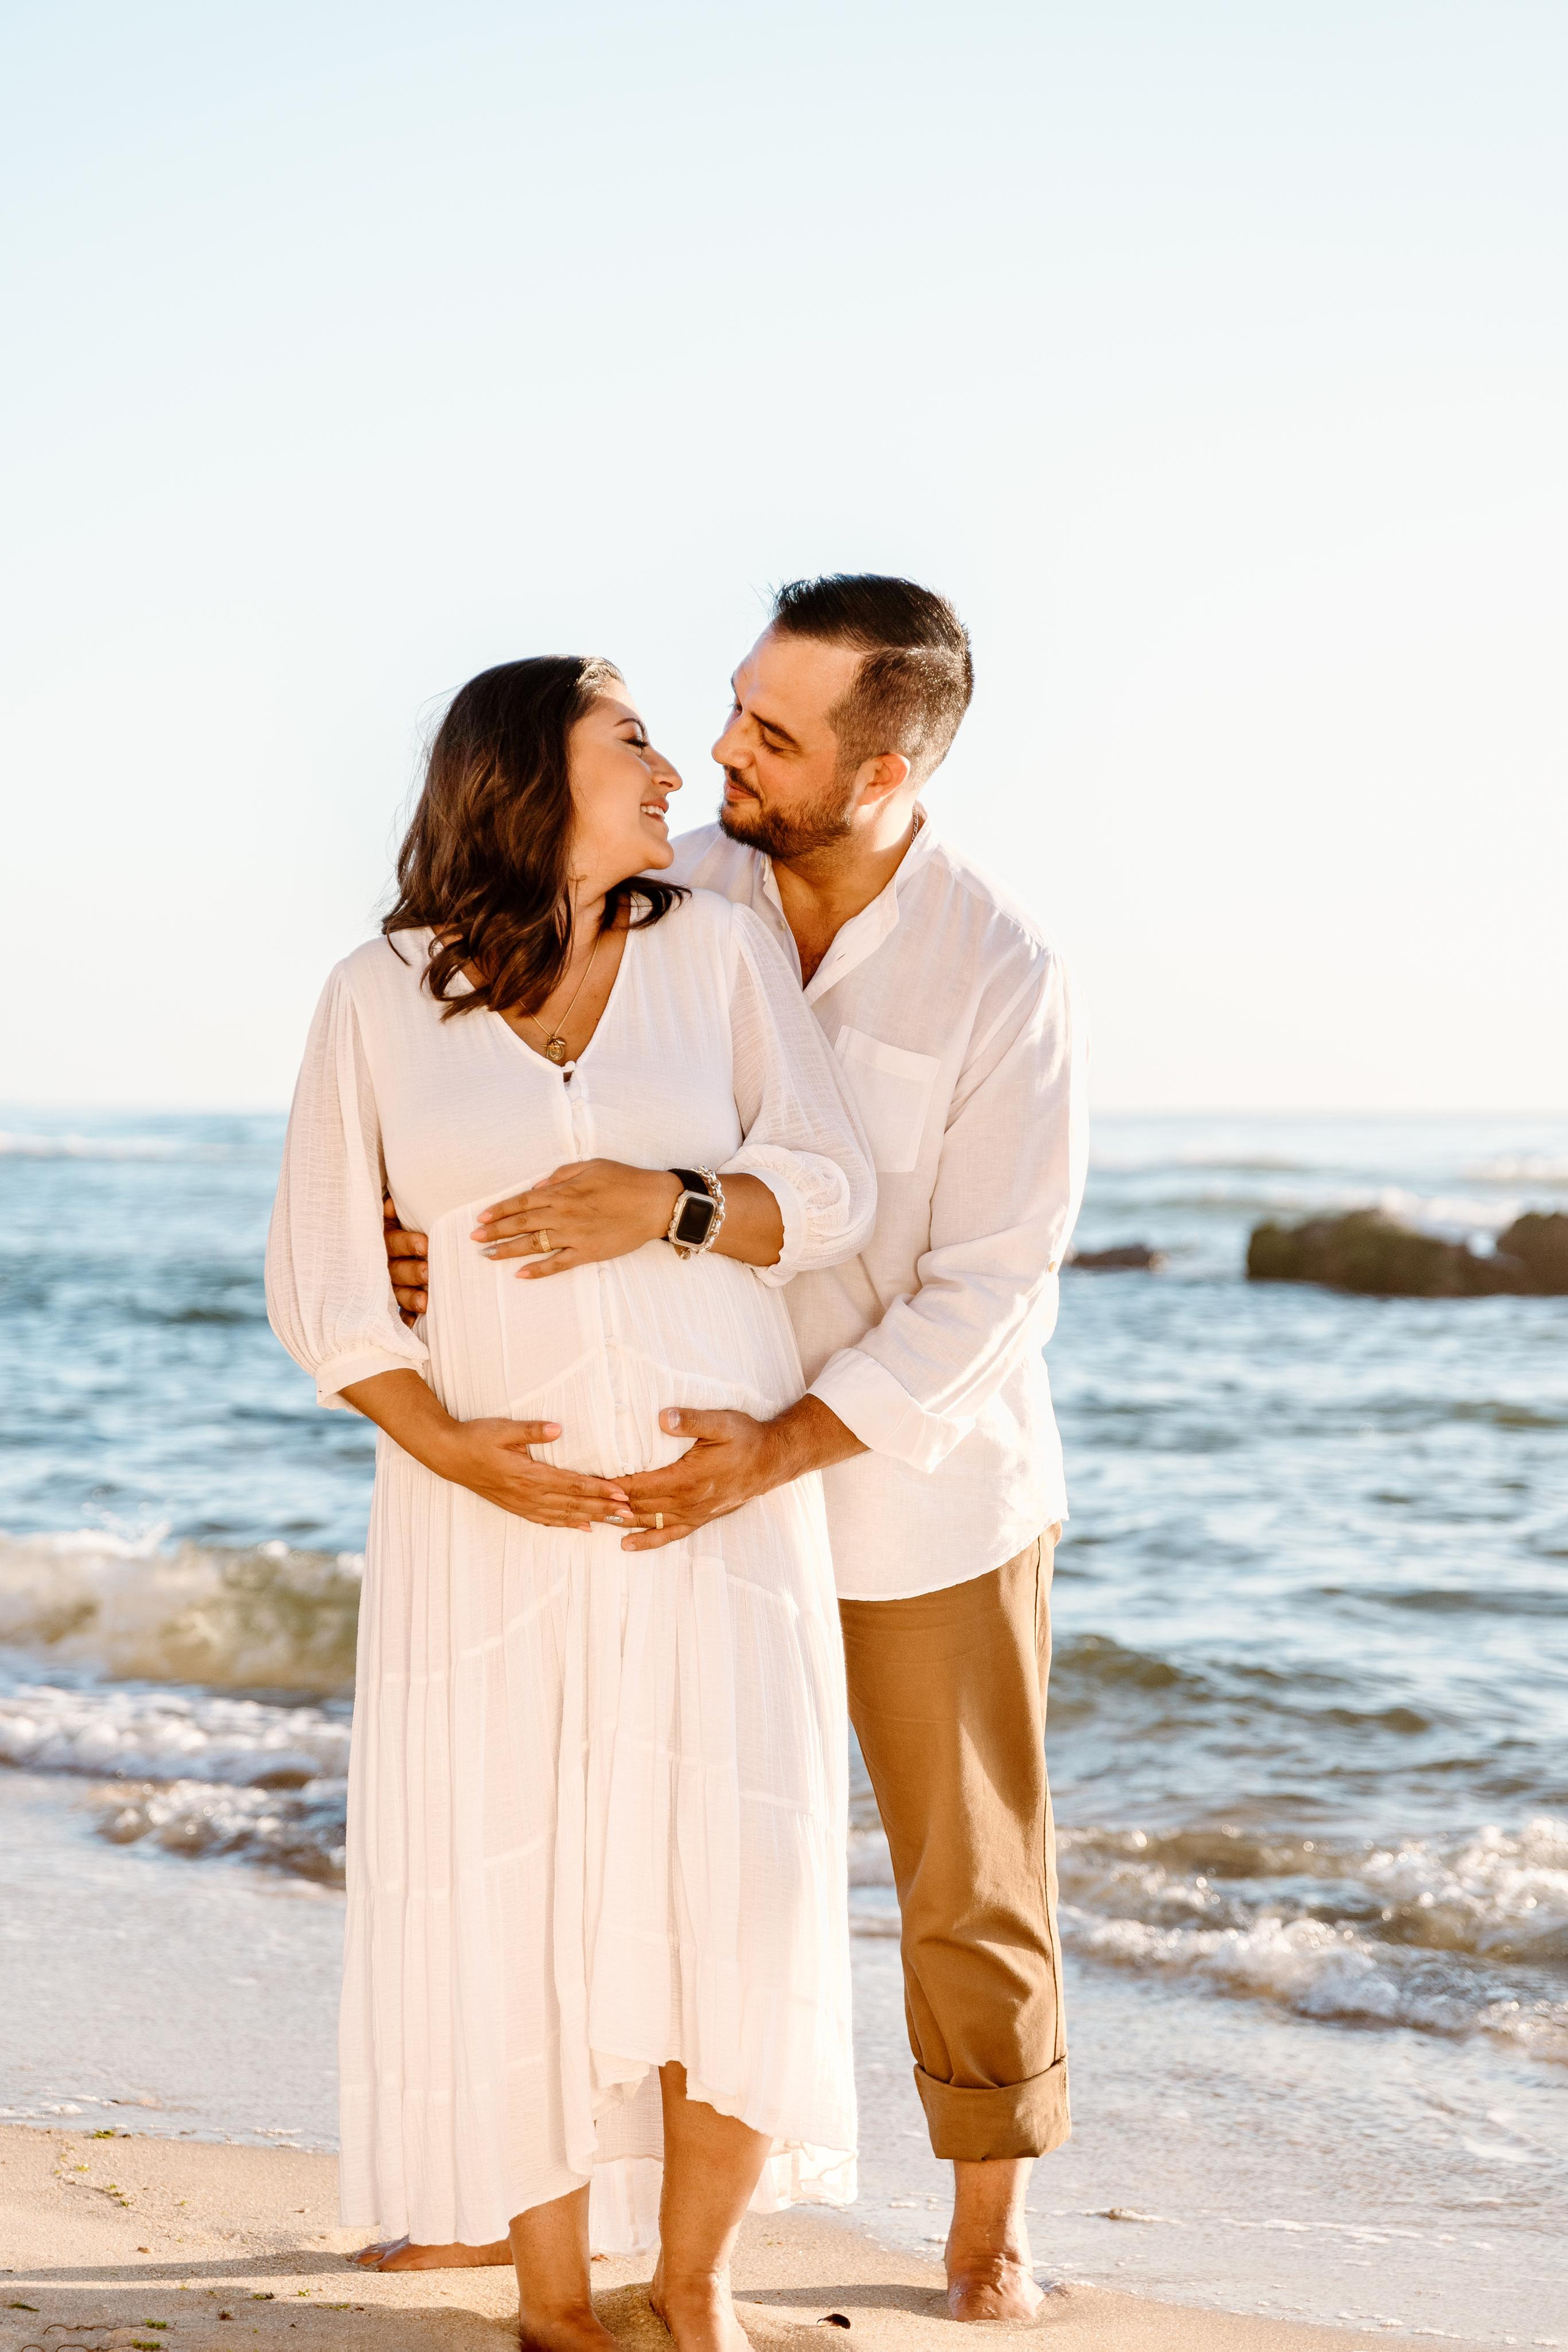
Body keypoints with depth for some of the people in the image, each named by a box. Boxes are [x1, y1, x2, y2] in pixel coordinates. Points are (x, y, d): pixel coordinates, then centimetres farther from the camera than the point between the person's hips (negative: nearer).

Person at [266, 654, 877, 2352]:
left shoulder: (715, 952, 4)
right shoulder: (378, 1002, 1)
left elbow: (834, 1193, 1)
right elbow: (323, 1285, 1)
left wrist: (676, 1206, -17)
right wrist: (451, 1448, -13)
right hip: (494, 1513, -1)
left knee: (733, 1896, -5)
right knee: (508, 1906, -1)